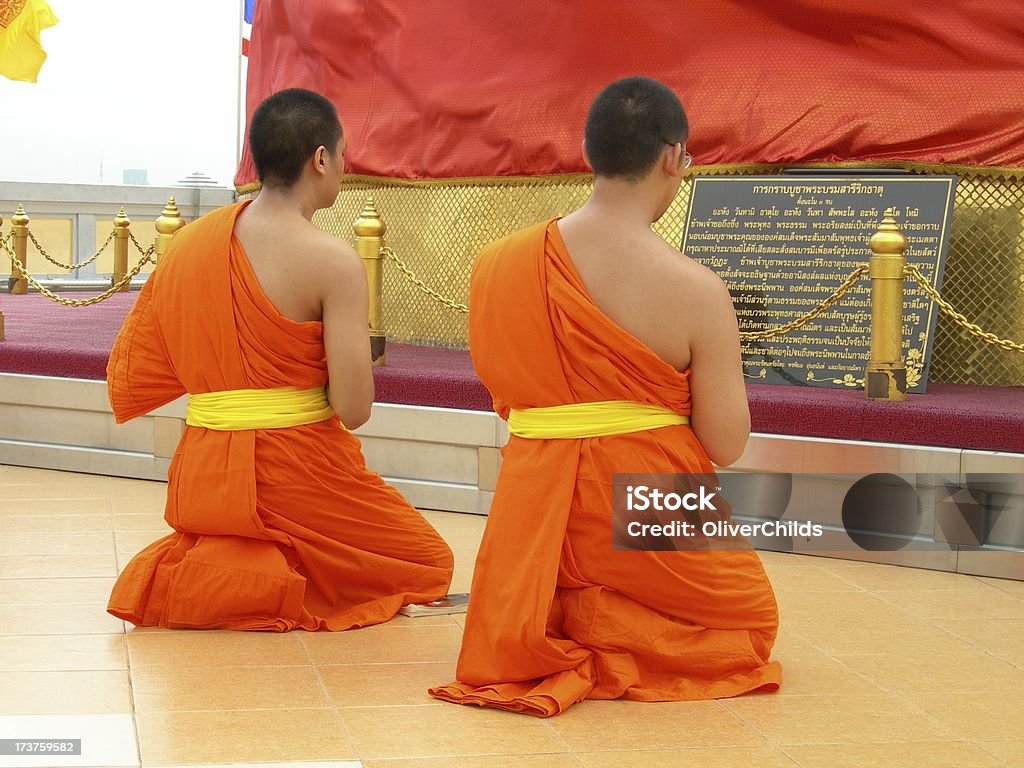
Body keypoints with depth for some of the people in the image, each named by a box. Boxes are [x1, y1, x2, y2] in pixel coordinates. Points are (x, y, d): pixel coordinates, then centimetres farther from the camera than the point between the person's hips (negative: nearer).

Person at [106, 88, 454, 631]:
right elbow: (353, 409, -18)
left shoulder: (191, 239, 2)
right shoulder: (332, 261, -15)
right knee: (431, 563, 15)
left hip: (202, 478, 7)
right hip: (297, 473, -7)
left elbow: (129, 382, 6)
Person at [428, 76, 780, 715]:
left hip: (536, 512, 6)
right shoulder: (697, 291, -16)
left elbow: (505, 395, 8)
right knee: (752, 615, 22)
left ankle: (556, 627, 2)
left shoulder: (497, 265, -3)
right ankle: (616, 637, -5)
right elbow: (728, 444, -11)